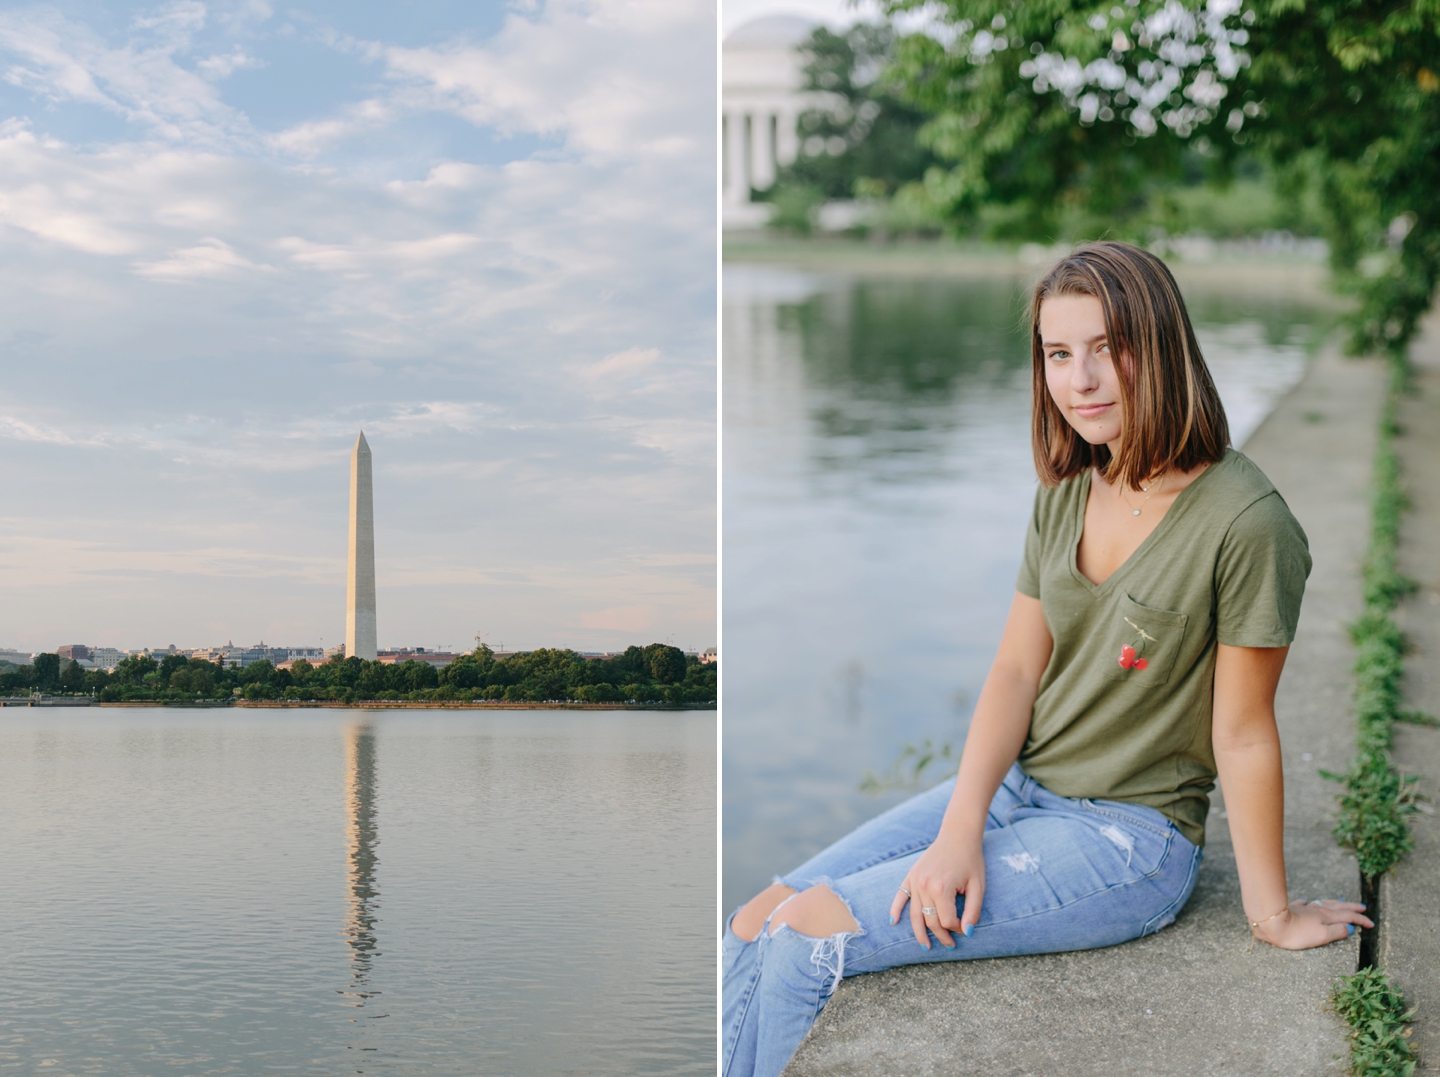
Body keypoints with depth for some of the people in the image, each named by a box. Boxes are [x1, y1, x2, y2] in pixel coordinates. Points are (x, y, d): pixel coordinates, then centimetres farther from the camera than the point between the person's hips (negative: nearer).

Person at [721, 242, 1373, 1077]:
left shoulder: (1243, 521, -19)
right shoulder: (1065, 494, 3)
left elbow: (1242, 734, -14)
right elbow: (1016, 672, 2)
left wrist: (1272, 916, -4)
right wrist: (959, 832, -10)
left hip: (1130, 837, -7)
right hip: (1017, 788, 7)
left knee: (806, 941, -16)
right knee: (758, 924, -3)